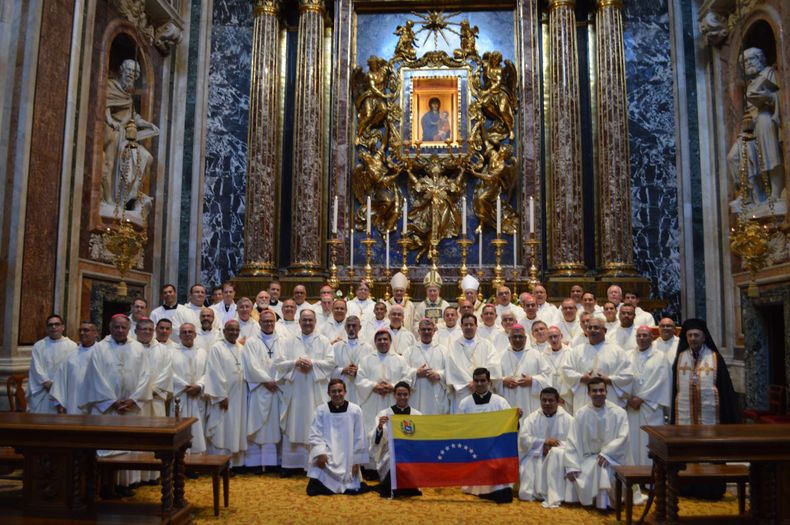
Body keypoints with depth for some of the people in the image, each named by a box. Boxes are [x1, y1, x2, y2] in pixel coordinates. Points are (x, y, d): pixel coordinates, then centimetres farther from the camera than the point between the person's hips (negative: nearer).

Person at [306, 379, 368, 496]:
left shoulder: (355, 410, -3)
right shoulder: (321, 410, -2)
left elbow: (359, 438, 1)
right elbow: (315, 435, -4)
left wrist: (357, 461, 0)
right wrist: (320, 452, -20)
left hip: (348, 460, 0)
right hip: (326, 459, 0)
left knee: (353, 490, -7)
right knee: (313, 490, -18)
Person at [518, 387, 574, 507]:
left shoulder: (567, 419, 0)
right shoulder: (532, 417, 4)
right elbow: (523, 439, -6)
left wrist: (552, 446, -19)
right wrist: (544, 442, -17)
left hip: (558, 457, -1)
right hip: (534, 458, 2)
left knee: (557, 453, -34)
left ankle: (554, 498, -30)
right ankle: (534, 493, 10)